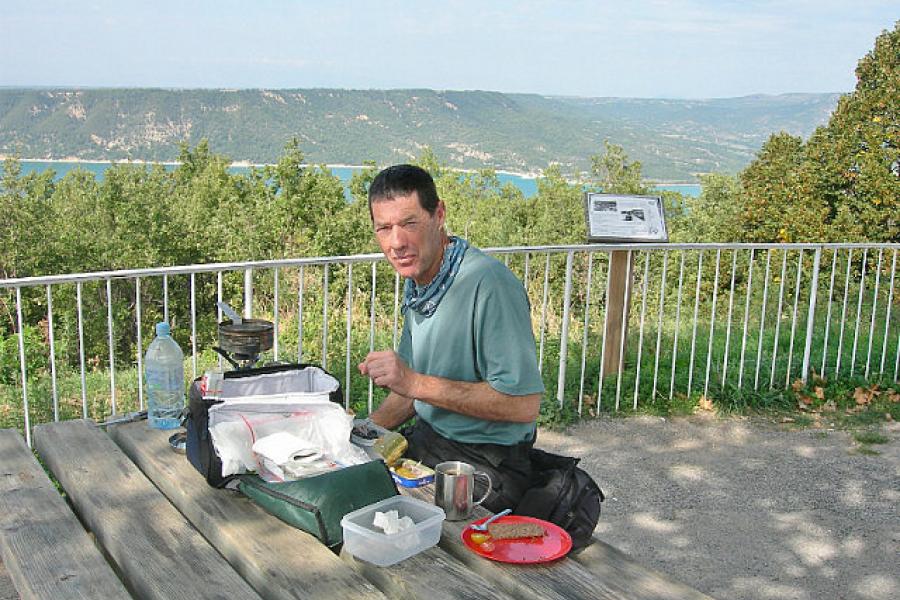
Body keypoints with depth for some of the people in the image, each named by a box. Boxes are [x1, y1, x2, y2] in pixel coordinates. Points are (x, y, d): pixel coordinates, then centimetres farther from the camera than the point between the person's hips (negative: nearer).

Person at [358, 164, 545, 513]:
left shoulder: (488, 284, -23)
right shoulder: (417, 283, 7)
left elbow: (524, 404, -26)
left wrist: (416, 382, -26)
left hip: (485, 464, -8)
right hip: (427, 440, 8)